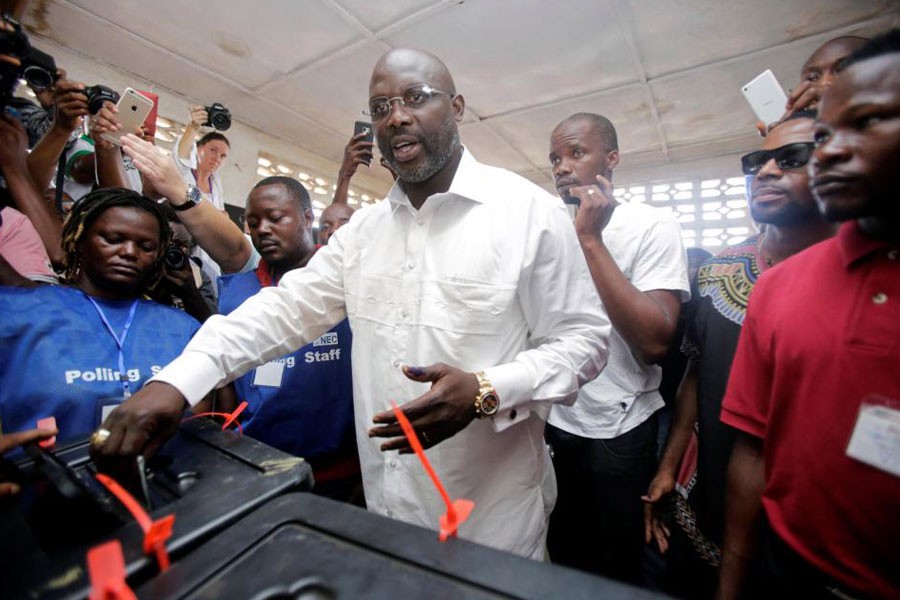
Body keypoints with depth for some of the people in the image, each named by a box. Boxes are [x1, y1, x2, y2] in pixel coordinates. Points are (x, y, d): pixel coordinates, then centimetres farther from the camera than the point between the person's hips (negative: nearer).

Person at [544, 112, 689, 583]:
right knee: (560, 557, 24)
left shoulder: (652, 225, -9)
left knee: (615, 570, 18)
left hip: (617, 432, -4)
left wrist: (590, 240, -22)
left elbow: (654, 342, -24)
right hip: (548, 423, 5)